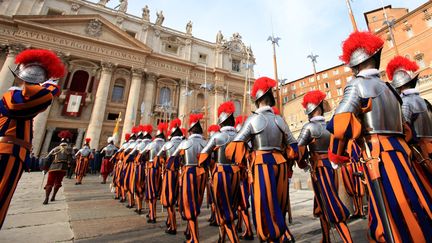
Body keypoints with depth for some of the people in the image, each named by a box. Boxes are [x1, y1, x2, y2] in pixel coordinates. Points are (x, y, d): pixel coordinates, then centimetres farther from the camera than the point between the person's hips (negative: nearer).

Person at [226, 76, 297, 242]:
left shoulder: (254, 119, -8)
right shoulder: (279, 120, 7)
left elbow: (235, 147, -13)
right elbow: (293, 146, 14)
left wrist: (247, 162, 0)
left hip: (262, 166, -6)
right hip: (280, 164, 6)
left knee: (266, 210, 5)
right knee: (278, 207, 20)